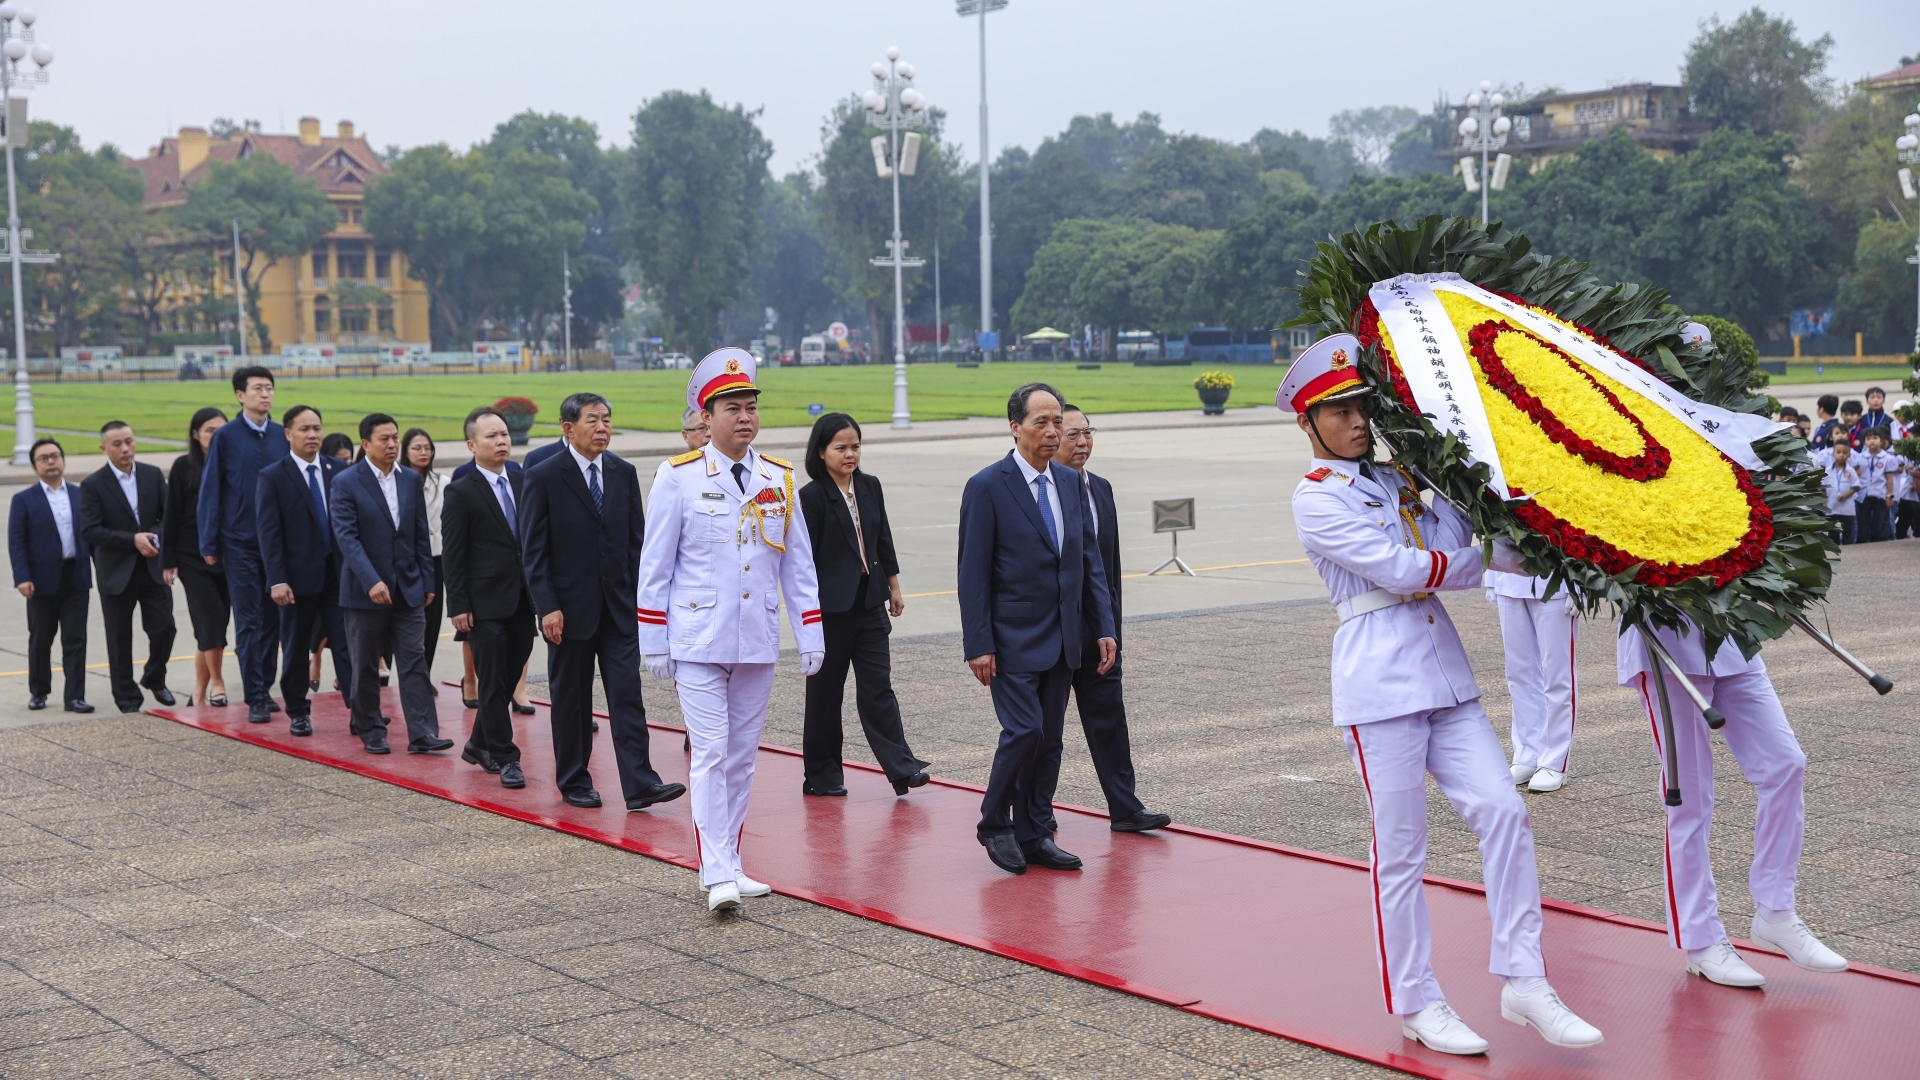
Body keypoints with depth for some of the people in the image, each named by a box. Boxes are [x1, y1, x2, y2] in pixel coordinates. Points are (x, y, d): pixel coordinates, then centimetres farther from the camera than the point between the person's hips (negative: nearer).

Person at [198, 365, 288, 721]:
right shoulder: (226, 437, -2)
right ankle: (255, 697, 2)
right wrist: (209, 544, -5)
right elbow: (210, 492, -1)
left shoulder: (282, 436, 6)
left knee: (273, 619, 8)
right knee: (249, 622, -2)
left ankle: (265, 688, 19)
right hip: (241, 543, -3)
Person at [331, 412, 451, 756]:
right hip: (365, 590, -3)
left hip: (409, 587, 4)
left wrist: (427, 582, 8)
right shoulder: (346, 483, -7)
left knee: (415, 660, -2)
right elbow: (347, 537, -15)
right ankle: (371, 731, 19)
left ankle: (422, 733, -4)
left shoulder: (411, 479, 8)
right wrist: (372, 582, -25)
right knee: (366, 667, 7)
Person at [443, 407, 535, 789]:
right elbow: (452, 554, -7)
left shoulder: (523, 484, 10)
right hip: (486, 602, -6)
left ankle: (480, 745, 27)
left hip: (522, 600, 6)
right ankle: (505, 758, 4)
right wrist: (459, 606, -12)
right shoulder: (461, 493, -6)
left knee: (510, 678, 11)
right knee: (493, 683, -2)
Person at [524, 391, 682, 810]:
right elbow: (534, 550, -6)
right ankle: (573, 781, 20)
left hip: (620, 606, 3)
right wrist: (547, 607, -14)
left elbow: (636, 540, 9)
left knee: (628, 695, -4)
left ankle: (640, 783, -6)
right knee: (570, 699, 8)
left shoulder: (624, 474, 7)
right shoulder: (543, 477, -5)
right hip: (570, 607, -3)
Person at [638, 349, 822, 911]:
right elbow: (655, 566, -2)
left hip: (758, 643, 4)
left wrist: (811, 634, 6)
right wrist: (653, 642, -4)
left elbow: (798, 563, 10)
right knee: (710, 753, -9)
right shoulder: (679, 479, -5)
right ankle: (717, 876, -9)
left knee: (743, 756, 10)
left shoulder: (779, 479, 6)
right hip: (698, 643, -4)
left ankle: (730, 863, 19)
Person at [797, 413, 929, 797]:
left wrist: (893, 586, 15)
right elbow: (806, 556, -11)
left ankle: (901, 766, -1)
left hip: (869, 602, 5)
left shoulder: (870, 487, 7)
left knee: (878, 685, 2)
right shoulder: (812, 496, -10)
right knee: (825, 690, 6)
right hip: (831, 605, -5)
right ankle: (822, 773, 15)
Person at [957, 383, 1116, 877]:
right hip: (1012, 640, -6)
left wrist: (1103, 627, 5)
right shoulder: (987, 487, -9)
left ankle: (1034, 835, 17)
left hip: (1062, 640, 6)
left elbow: (1090, 559, 12)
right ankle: (994, 824, 7)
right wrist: (978, 645, -14)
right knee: (1024, 731, -13)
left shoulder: (1071, 482, 9)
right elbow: (973, 573, -10)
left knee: (1048, 739, 8)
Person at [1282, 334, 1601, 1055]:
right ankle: (1414, 1003, 13)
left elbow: (1451, 542, 2)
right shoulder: (1317, 499, -4)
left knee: (1503, 811, -3)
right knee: (1400, 851, 0)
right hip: (1379, 681, -6)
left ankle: (1522, 981, 5)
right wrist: (1501, 559, -7)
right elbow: (1399, 569, -12)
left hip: (1444, 674, 7)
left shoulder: (1393, 479, 17)